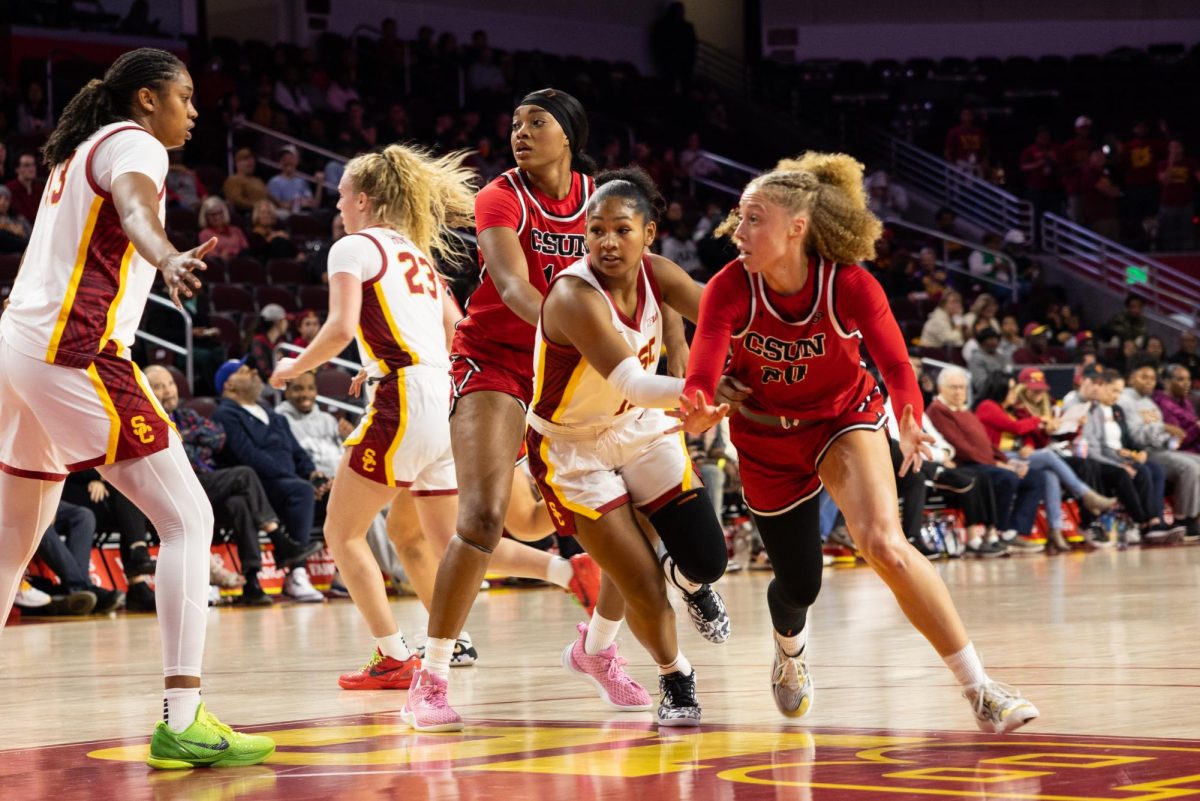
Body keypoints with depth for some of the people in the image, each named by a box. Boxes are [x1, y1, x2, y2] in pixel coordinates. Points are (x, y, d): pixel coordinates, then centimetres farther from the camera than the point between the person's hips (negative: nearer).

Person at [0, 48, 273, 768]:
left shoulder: (77, 151, 23)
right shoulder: (133, 144, -4)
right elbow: (134, 206, -28)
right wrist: (167, 259, -48)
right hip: (75, 350, -10)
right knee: (187, 519, -11)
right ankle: (182, 721, -21)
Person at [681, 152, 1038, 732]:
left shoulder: (850, 286, -27)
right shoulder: (730, 289, -25)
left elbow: (894, 362, -34)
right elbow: (703, 368, -36)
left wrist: (912, 422, -56)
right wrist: (696, 407, -60)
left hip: (844, 419, -2)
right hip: (766, 436, 2)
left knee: (882, 543, -27)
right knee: (799, 584, 10)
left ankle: (980, 689, -20)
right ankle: (790, 651, 51)